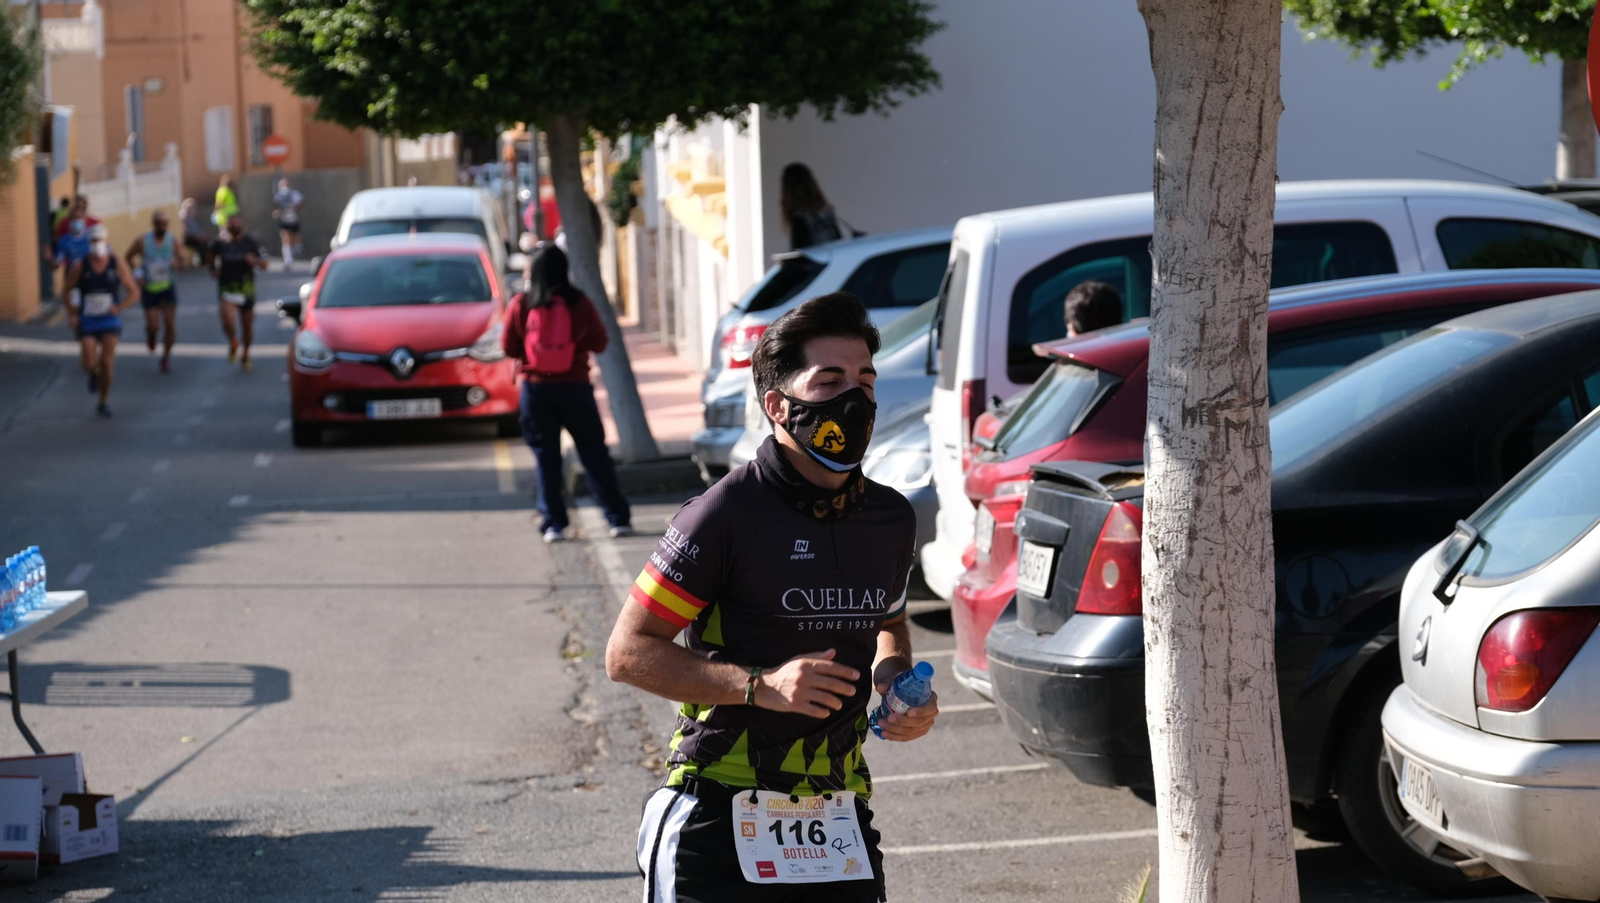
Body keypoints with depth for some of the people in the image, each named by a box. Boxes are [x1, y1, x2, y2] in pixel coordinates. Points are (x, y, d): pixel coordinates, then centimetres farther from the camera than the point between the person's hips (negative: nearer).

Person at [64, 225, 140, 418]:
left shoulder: (118, 265, -8)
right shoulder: (80, 267, -7)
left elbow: (134, 293, -3)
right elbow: (68, 290, 7)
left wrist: (119, 307, -21)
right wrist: (72, 315, -5)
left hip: (110, 321, 0)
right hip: (87, 322, 0)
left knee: (106, 363, -7)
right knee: (89, 364, -11)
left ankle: (102, 404, 12)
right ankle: (94, 374, 29)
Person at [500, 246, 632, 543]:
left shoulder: (520, 305, -6)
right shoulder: (579, 303, -6)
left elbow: (509, 348, 1)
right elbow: (599, 343, 1)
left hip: (536, 388, 0)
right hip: (574, 386, 0)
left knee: (546, 458, 7)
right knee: (594, 454, 7)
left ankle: (553, 523, 3)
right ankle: (618, 518, 7)